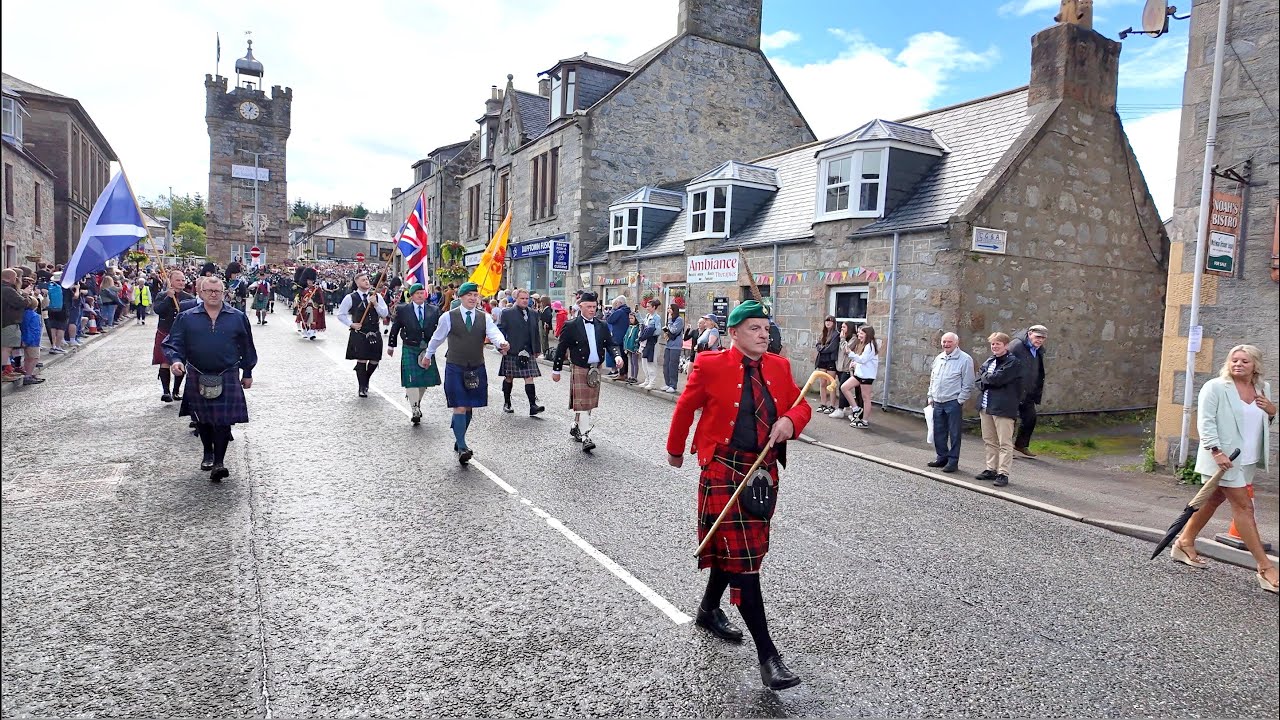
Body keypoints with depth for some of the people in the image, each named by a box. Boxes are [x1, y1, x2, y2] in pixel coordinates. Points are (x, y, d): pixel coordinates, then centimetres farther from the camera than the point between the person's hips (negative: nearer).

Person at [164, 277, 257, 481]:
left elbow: (247, 348, 9)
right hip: (197, 378, 2)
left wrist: (247, 373, 11)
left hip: (227, 377, -2)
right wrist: (175, 360, -19)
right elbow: (173, 343, 1)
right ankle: (208, 453, 34)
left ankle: (219, 461, -3)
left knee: (223, 420, -7)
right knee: (202, 419, 14)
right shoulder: (186, 318, 3)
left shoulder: (238, 317, 3)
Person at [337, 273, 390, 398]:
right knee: (362, 361, -6)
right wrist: (351, 324, -5)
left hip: (375, 334, 3)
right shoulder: (350, 298, -2)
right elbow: (341, 314, 6)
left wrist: (375, 304, -12)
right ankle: (362, 387, 8)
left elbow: (385, 313, 1)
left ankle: (365, 381, 34)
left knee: (374, 361, 7)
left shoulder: (377, 296, 5)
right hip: (359, 334, -3)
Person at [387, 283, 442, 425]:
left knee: (426, 379, 9)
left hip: (427, 349, 3)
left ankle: (416, 401, 35)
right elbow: (395, 328, 6)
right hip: (410, 350, -3)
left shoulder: (434, 310, 3)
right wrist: (391, 346, 11)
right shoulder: (402, 310, -1)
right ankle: (416, 410, -2)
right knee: (411, 380, -8)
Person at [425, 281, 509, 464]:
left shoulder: (484, 317, 2)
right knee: (460, 407, -9)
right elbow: (437, 338, 11)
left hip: (477, 369, 3)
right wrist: (428, 354, 23)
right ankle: (462, 448, -8)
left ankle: (459, 440, 30)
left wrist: (501, 343, -38)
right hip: (455, 368, -3)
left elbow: (494, 333, -16)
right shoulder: (448, 317, -3)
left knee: (469, 407, 12)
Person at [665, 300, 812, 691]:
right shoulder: (710, 365, -9)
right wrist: (675, 449, 13)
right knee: (741, 557, -5)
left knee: (735, 550, 19)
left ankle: (709, 610, 44)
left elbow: (801, 405, 12)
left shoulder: (779, 366, 5)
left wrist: (790, 421, -12)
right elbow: (686, 408, 2)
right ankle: (767, 655, 0)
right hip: (724, 470, -6)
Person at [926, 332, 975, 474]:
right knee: (938, 431, 12)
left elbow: (968, 384, -10)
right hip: (938, 402, 7)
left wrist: (960, 401, -12)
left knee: (954, 433, 0)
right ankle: (942, 457, 25)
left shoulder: (965, 359, -8)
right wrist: (931, 397, 14)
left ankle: (953, 461, 7)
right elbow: (932, 379, 20)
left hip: (953, 403, -7)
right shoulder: (939, 358, 13)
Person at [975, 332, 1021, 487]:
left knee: (1004, 443, -3)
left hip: (1003, 408, -7)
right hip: (985, 406, 8)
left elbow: (998, 378, -19)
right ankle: (991, 469, 23)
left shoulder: (1012, 362, -7)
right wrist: (989, 380, -10)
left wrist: (985, 378, -2)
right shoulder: (988, 362, 16)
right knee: (989, 441, 14)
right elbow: (978, 381, 9)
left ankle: (1003, 473, 0)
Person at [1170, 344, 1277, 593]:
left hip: (1247, 460, 7)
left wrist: (1272, 411, 1)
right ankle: (1265, 568, -2)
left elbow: (1264, 424, 23)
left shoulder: (1263, 388, 11)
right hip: (1224, 459, -7)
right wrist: (1216, 451, -23)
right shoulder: (1215, 387, -10)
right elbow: (1206, 421, -15)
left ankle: (1184, 543, 28)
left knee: (1213, 500, 15)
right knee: (1244, 507, -6)